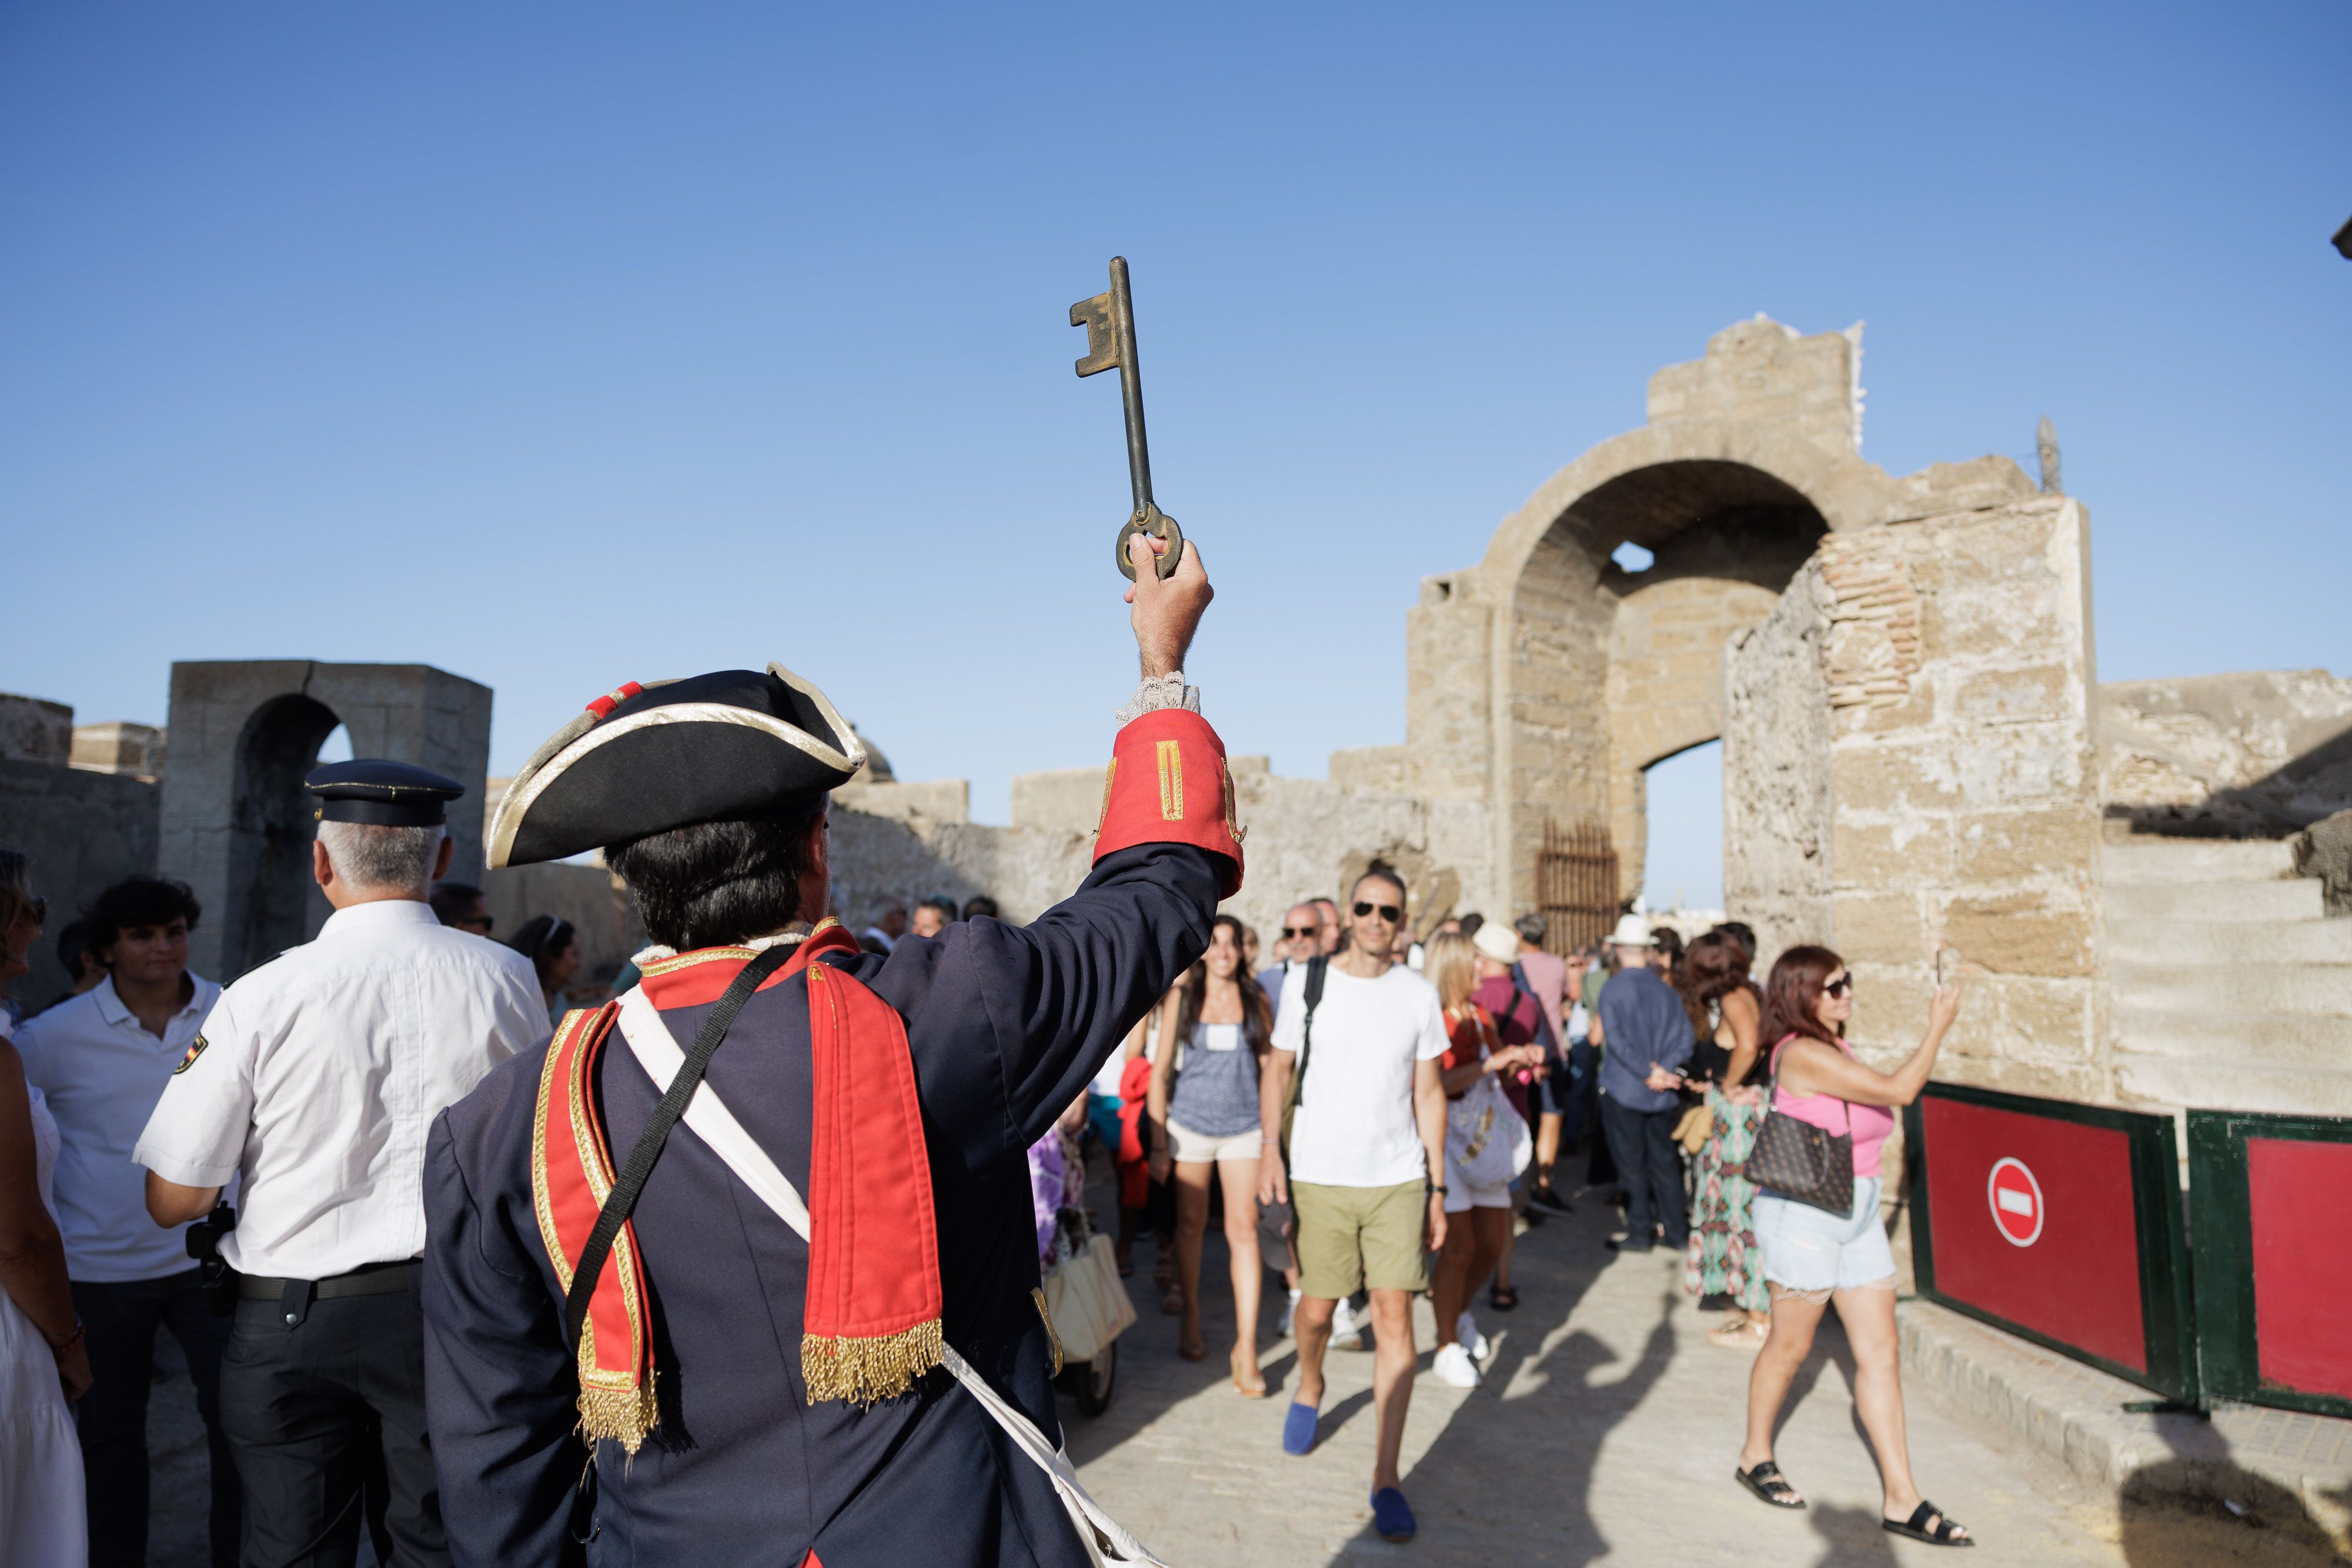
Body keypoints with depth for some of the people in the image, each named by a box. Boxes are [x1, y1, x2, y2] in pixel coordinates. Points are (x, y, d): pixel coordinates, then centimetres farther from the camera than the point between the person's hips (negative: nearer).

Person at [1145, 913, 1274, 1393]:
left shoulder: (1256, 1001, 2)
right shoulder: (1181, 998, 0)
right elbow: (1160, 1072, 1)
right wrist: (1158, 1142, -2)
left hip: (1243, 1127, 0)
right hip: (1190, 1125, 0)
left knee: (1243, 1232, -5)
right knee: (1190, 1226, 11)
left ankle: (1246, 1348, -2)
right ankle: (1191, 1322, 32)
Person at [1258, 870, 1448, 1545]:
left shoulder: (1419, 994, 3)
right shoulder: (1306, 982, 0)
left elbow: (1428, 1092, 8)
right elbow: (1279, 1068, 6)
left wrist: (1437, 1189, 6)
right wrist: (1270, 1148, -8)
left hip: (1398, 1180, 0)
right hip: (1319, 1178, 0)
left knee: (1394, 1316, -5)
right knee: (1316, 1311, 10)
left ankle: (1386, 1478, 6)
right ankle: (1309, 1389, 45)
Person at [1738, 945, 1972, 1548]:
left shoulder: (1834, 1050, 10)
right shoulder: (1803, 1054, -20)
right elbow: (1899, 1091, -20)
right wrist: (1939, 1027, -11)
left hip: (1857, 1214, 8)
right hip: (1803, 1212, -8)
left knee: (1880, 1354, 5)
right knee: (1790, 1345, 8)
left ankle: (1902, 1498, 11)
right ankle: (1756, 1456, 30)